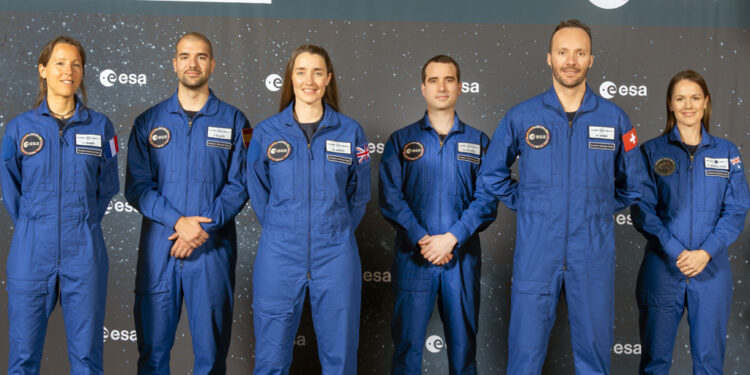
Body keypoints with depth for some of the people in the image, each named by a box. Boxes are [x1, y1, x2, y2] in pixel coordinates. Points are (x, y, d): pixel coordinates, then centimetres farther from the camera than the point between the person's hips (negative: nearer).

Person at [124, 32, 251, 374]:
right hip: (158, 247, 1)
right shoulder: (149, 121, 8)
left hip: (213, 249, -1)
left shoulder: (233, 121, 6)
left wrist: (203, 225, -13)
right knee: (153, 345, 5)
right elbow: (136, 186, 1)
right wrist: (178, 221, -13)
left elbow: (239, 185, 0)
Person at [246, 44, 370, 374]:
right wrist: (281, 231, 10)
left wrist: (337, 232, 10)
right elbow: (258, 192, 11)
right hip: (279, 256, 0)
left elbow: (359, 193, 11)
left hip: (335, 257, 0)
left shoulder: (350, 132, 3)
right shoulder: (266, 132, 3)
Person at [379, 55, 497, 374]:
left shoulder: (479, 142, 9)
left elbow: (487, 199, 0)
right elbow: (390, 198, -2)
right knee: (407, 342, 1)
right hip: (413, 257, -1)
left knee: (463, 344, 7)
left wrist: (451, 238, -13)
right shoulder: (401, 141, 7)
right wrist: (423, 239, -13)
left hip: (462, 258, 1)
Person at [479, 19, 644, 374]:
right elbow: (492, 174, 14)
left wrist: (598, 210, 10)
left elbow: (632, 184, 16)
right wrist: (527, 206, 8)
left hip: (593, 257, 1)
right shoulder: (520, 117, 1)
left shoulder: (614, 119, 3)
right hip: (536, 254, -1)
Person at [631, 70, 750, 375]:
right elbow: (642, 210, -5)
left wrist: (706, 252, -13)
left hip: (711, 267, 1)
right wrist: (677, 252, -15)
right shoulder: (652, 151, 1)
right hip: (662, 267, -1)